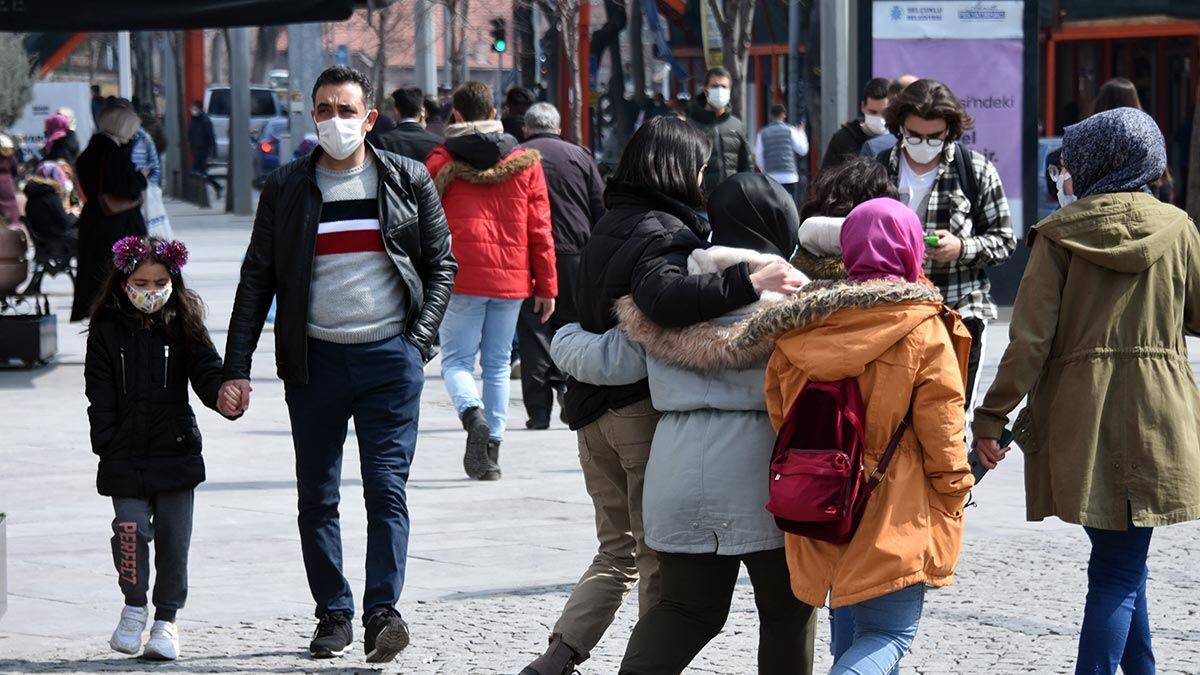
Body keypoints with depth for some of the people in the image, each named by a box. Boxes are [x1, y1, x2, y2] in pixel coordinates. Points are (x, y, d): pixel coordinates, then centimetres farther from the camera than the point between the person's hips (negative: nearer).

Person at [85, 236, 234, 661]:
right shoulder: (107, 331, 3)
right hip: (126, 455, -1)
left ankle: (167, 618, 15)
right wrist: (107, 444, -8)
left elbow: (206, 370, -3)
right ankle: (134, 606, 14)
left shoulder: (183, 325, 5)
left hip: (177, 450, 1)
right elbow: (100, 394, 1)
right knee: (131, 529, -9)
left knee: (174, 535, 2)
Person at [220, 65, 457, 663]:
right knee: (316, 497, 5)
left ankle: (382, 611, -9)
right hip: (314, 360, 2)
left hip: (390, 356, -2)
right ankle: (333, 614, 13)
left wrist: (419, 337, -3)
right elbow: (257, 280, 8)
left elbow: (441, 263, 10)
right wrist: (236, 368, 2)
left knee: (386, 488, -8)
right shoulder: (287, 189, 6)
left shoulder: (408, 181, 5)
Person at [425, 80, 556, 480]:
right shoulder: (525, 162, 6)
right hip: (511, 280, 2)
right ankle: (492, 452, 9)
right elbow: (540, 229, 6)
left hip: (461, 278, -2)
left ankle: (473, 414, -26)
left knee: (457, 360, 4)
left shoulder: (441, 162, -1)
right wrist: (546, 285, 11)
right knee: (497, 365, 11)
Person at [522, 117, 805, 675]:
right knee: (663, 556, 2)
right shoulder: (665, 233, -14)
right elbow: (664, 296, -35)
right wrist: (747, 283, -39)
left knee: (618, 550, 17)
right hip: (646, 408, -8)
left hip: (592, 407, 8)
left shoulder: (609, 226, 15)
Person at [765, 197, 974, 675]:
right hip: (894, 510, -5)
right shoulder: (924, 330, -11)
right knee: (889, 633, -2)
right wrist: (953, 492, 3)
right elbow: (941, 426, -9)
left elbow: (779, 412, 10)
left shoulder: (801, 326, 2)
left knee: (851, 626, 22)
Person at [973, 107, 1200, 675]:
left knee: (1119, 560, 15)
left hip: (1078, 421, 0)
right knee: (1120, 569, 1)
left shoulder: (1060, 232, -4)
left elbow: (1030, 339, -8)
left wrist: (992, 417, -3)